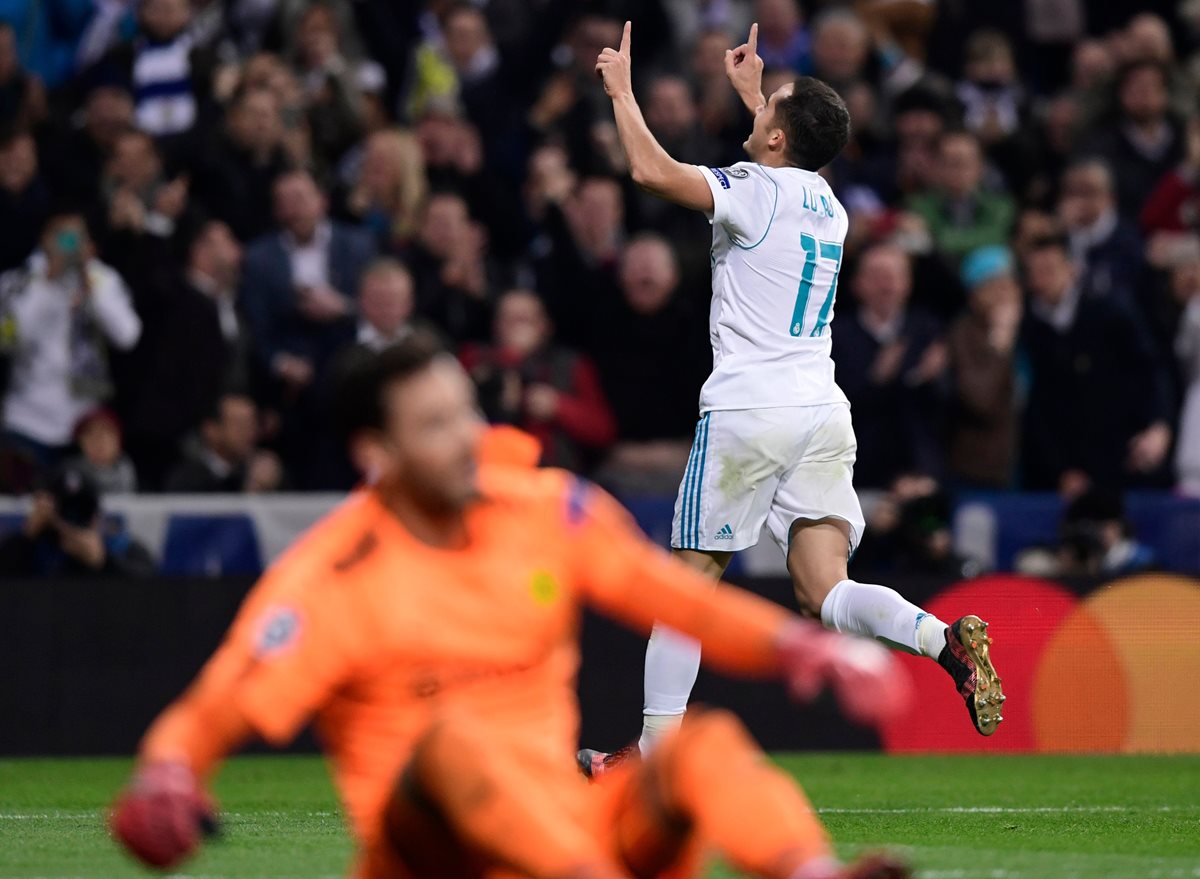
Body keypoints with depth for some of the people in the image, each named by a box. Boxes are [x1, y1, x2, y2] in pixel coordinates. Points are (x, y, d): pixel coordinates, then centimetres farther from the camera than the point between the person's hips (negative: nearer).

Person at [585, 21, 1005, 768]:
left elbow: (652, 170, -16)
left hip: (747, 412, -6)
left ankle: (657, 746, 8)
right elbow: (792, 155, 39)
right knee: (826, 590, -2)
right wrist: (751, 89, 49)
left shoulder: (755, 192, -7)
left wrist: (622, 90, -1)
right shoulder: (827, 202, 14)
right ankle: (942, 638, -29)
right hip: (824, 414, 6)